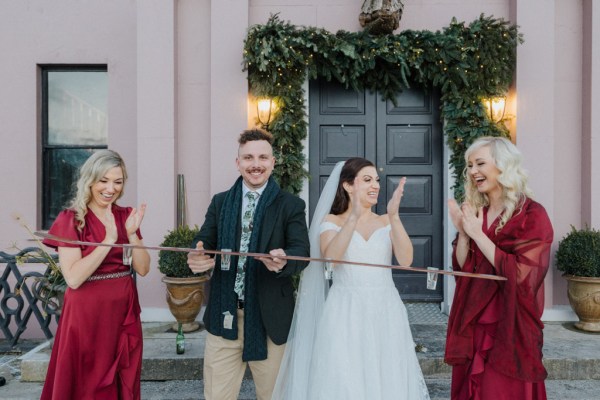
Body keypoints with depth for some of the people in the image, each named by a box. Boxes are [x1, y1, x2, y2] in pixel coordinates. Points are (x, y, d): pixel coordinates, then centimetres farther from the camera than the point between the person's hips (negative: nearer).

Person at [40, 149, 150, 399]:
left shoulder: (126, 216, 6)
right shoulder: (70, 219, -8)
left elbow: (143, 269, 0)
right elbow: (73, 278, -18)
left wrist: (132, 234, -13)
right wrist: (109, 239, -22)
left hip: (124, 312, 5)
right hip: (87, 314, -4)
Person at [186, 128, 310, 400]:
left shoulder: (291, 205, -2)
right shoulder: (220, 202, 8)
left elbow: (302, 251, -12)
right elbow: (204, 241, 2)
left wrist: (284, 260, -36)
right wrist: (197, 257, -22)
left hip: (269, 316, -1)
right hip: (224, 315, 2)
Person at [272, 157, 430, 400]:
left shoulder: (387, 222, 8)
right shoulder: (331, 221, 2)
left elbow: (406, 260, -8)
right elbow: (330, 257, -17)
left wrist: (394, 216, -20)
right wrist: (354, 217, -28)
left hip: (385, 313, 2)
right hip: (346, 315, -2)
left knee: (387, 380, 7)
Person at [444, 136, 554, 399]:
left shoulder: (532, 215, -10)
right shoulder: (474, 211, 6)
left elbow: (519, 273, -20)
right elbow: (460, 269, 4)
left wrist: (478, 234, -18)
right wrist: (463, 233, -11)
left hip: (509, 329, -5)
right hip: (472, 327, 5)